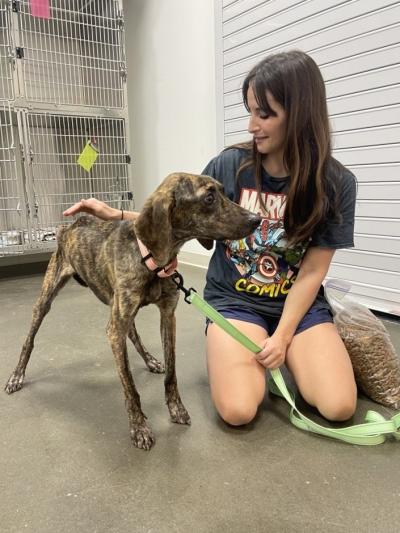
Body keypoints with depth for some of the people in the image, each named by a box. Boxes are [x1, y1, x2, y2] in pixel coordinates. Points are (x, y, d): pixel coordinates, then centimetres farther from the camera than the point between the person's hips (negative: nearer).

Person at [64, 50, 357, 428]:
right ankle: (252, 355, 12)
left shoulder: (336, 184, -10)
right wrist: (117, 215, -9)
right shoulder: (230, 165, -11)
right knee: (238, 411, -20)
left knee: (338, 407, -16)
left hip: (300, 303, 1)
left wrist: (283, 336, -14)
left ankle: (286, 356, 14)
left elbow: (312, 272, -7)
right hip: (233, 300, 0)